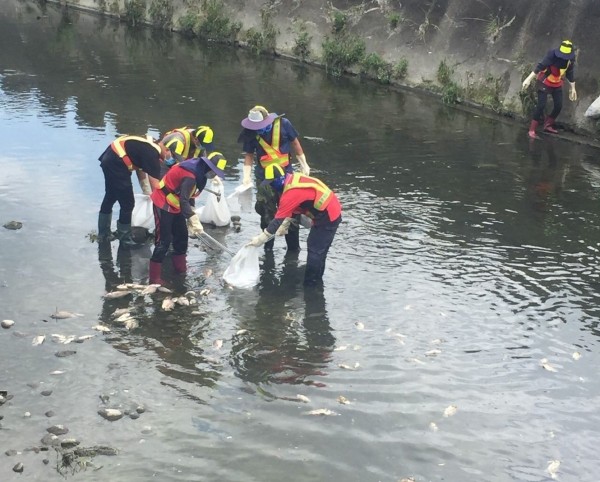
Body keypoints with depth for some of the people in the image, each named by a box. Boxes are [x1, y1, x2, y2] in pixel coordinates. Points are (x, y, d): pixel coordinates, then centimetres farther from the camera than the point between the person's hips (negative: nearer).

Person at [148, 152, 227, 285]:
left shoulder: (198, 172, 2)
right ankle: (154, 278, -8)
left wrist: (192, 218, 0)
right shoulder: (190, 176, -29)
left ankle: (181, 268, 30)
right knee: (164, 240, -11)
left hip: (175, 205, 10)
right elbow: (184, 201, -35)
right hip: (163, 204, -10)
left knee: (182, 235, 15)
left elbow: (189, 196, 7)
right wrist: (194, 221, -40)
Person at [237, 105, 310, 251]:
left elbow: (294, 143, 1)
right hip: (264, 178, 1)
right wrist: (247, 176, -14)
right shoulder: (251, 133, -11)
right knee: (267, 214, 9)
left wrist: (304, 164, 3)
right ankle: (268, 248, 23)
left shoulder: (283, 124, -13)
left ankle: (294, 248, 15)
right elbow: (249, 155, -2)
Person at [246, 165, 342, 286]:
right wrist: (284, 226, 18)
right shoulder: (294, 178, 4)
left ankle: (310, 284, 7)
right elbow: (291, 209, 17)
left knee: (315, 250, -2)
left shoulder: (291, 193, -24)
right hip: (333, 210, 10)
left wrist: (260, 239, -13)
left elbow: (278, 220, -20)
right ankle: (316, 278, 32)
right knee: (318, 248, 20)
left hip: (328, 218, -10)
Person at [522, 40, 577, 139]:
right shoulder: (552, 55, -27)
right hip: (545, 82, -6)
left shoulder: (571, 59, -8)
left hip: (557, 84, 6)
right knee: (541, 105, -12)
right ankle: (532, 130, -8)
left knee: (559, 106, 3)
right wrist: (529, 79, -30)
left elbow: (570, 73, 6)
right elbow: (540, 66, -27)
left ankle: (548, 126, 21)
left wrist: (572, 88, 11)